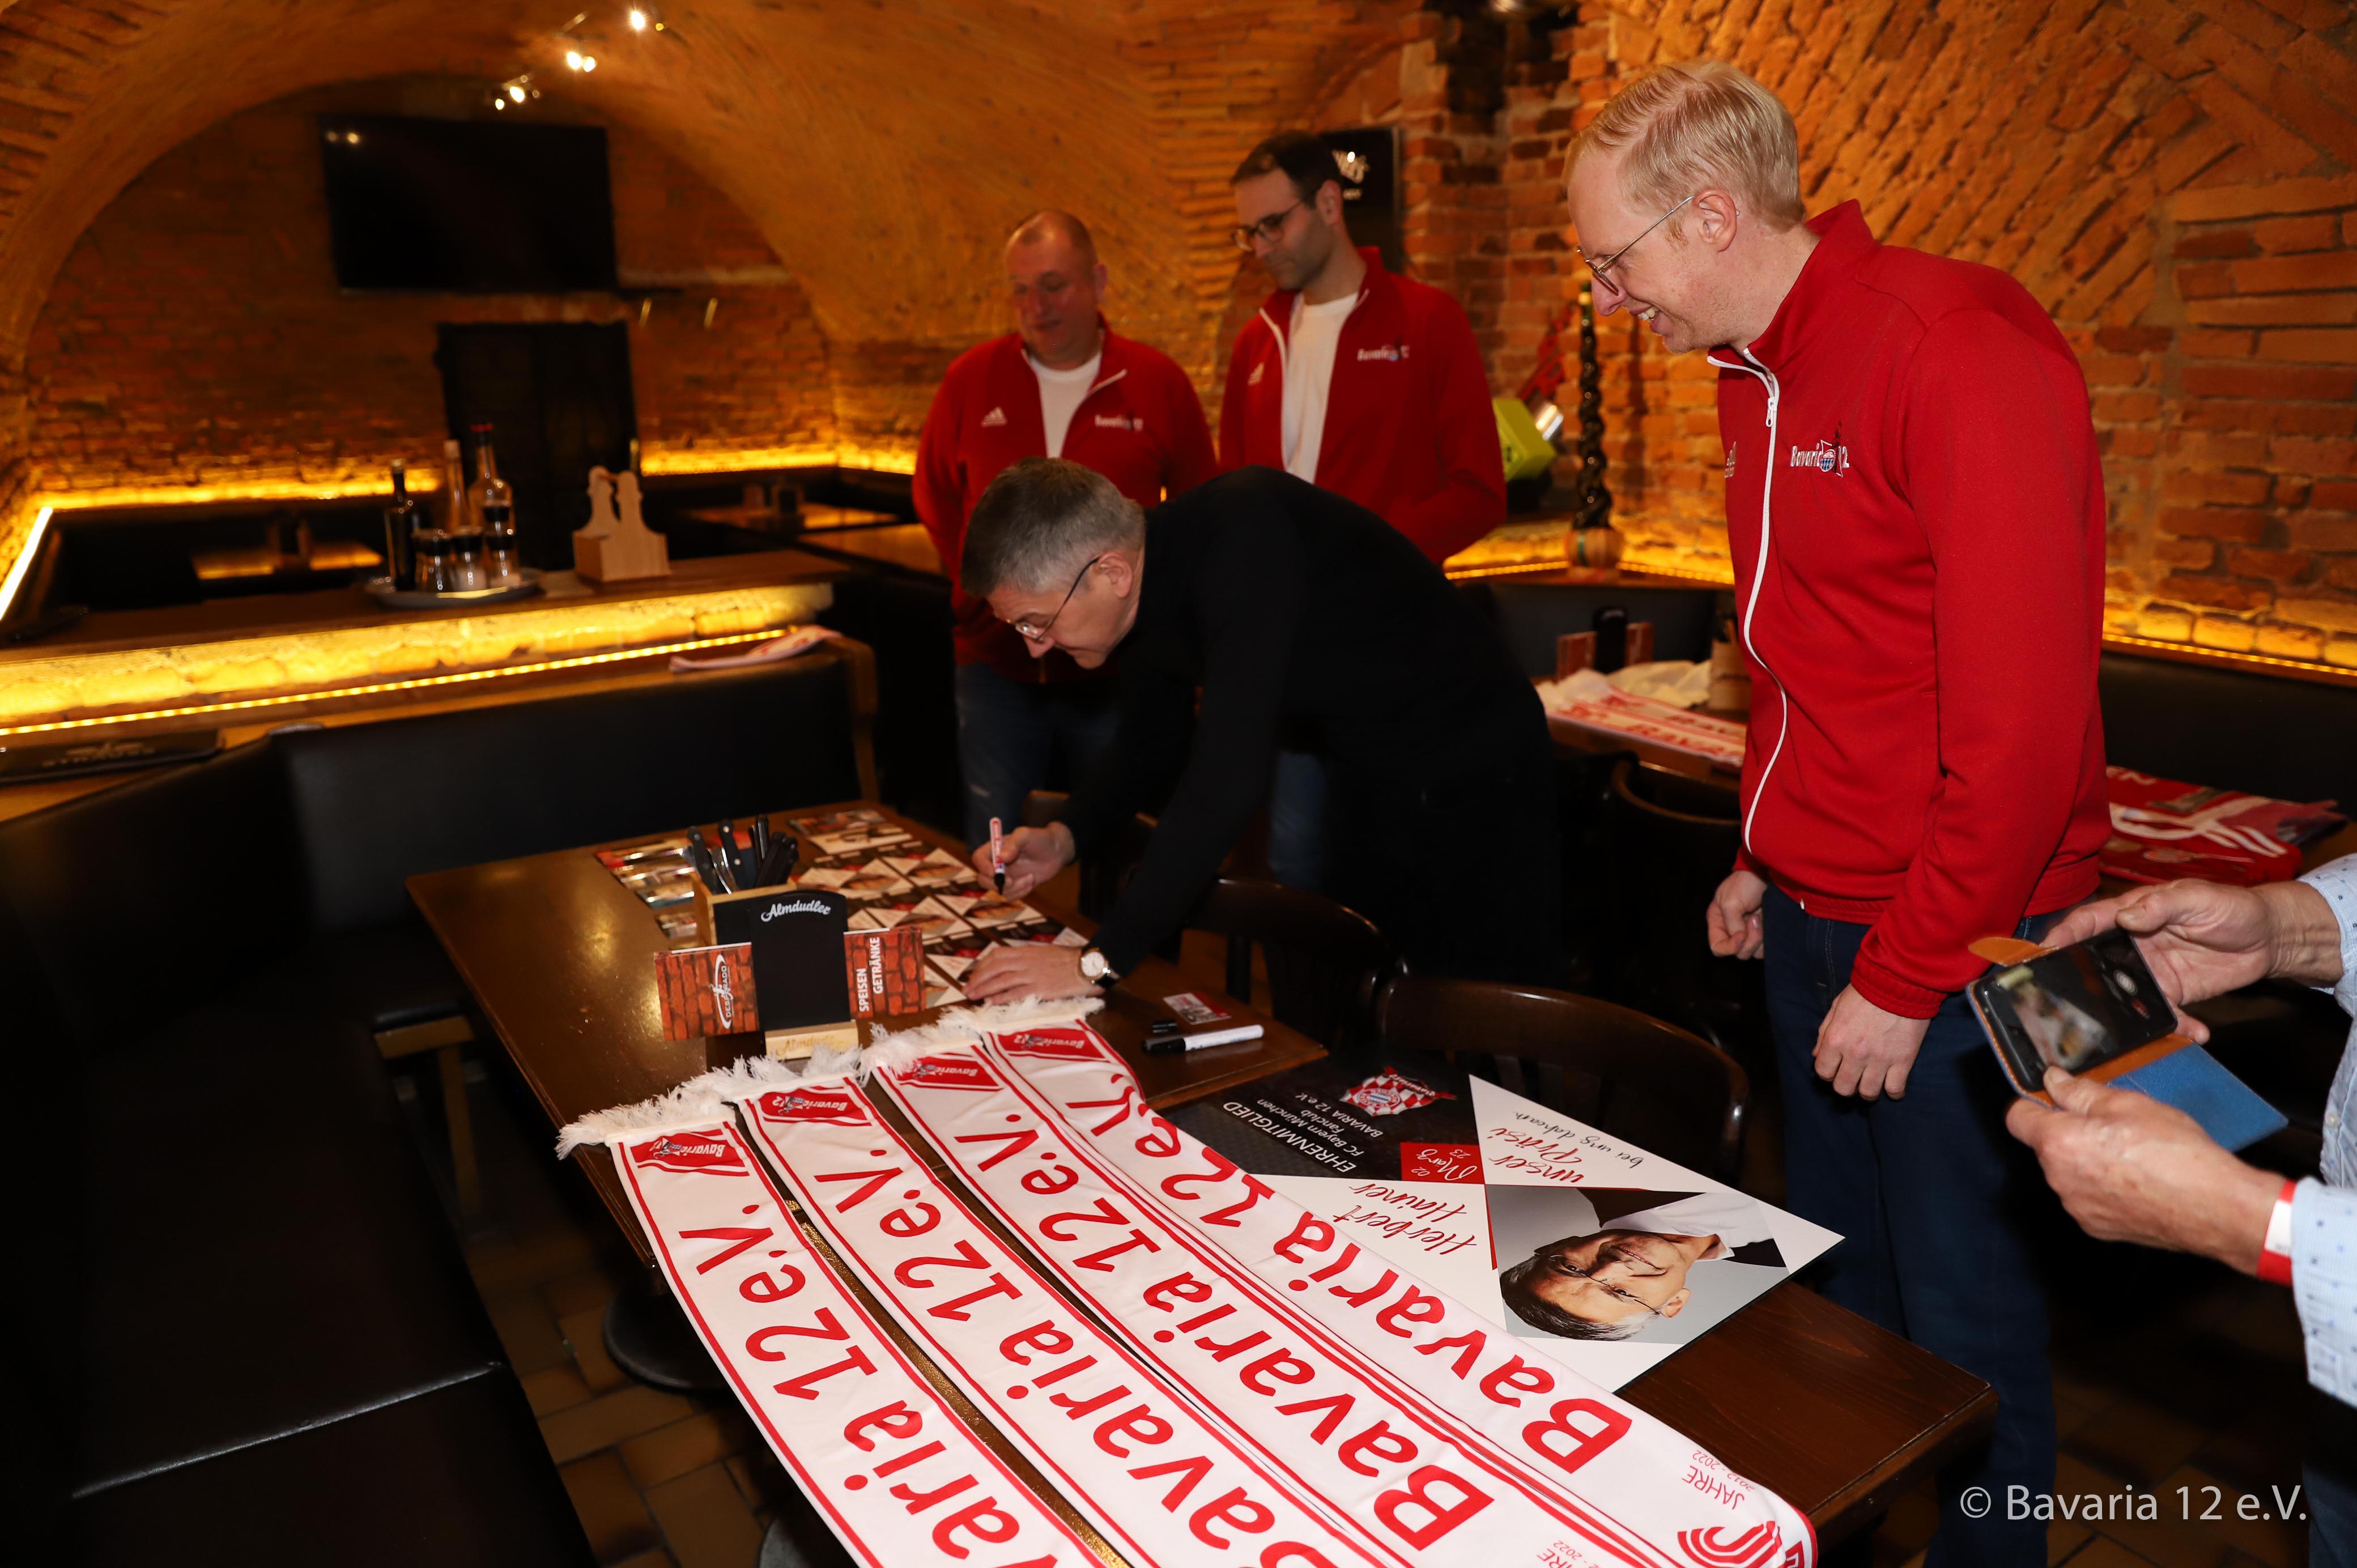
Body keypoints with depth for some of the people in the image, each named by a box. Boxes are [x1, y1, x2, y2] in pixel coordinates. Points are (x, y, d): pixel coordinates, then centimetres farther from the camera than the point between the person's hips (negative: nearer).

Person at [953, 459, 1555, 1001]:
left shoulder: (1242, 538, -33)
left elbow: (1228, 774, -39)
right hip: (1374, 779, 8)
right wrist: (1064, 838, -8)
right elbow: (1153, 744, 9)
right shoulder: (1148, 581, -6)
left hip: (1475, 776, -8)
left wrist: (1099, 960, -36)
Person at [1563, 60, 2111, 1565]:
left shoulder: (1958, 349, -19)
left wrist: (1904, 979, -18)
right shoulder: (1761, 377, 10)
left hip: (1949, 937, -8)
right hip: (1816, 912, 8)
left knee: (1963, 1315, 8)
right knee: (1835, 1291, 20)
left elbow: (2025, 716, -22)